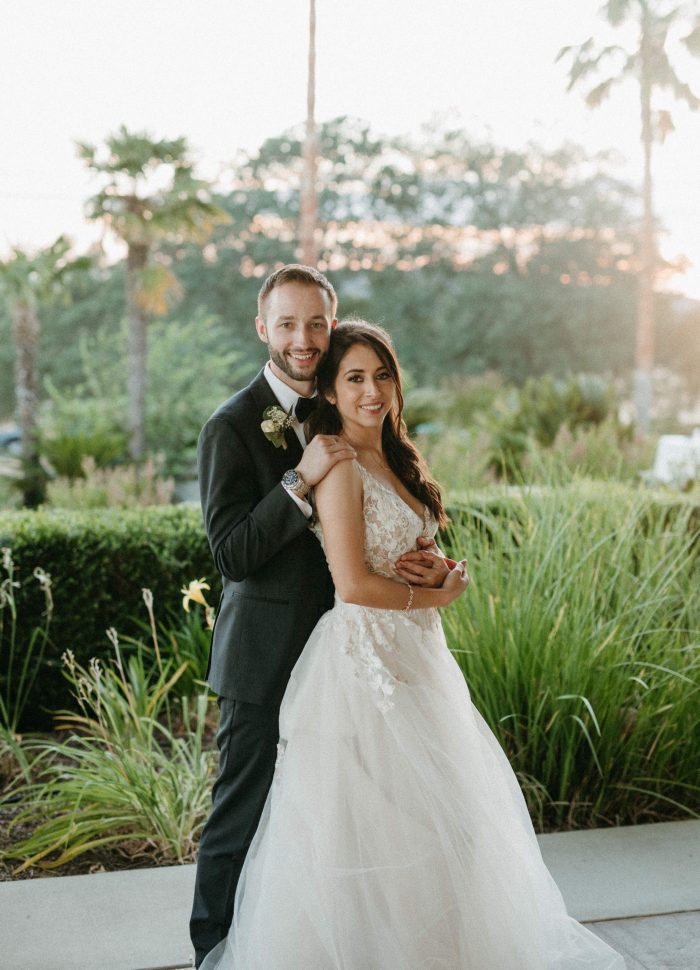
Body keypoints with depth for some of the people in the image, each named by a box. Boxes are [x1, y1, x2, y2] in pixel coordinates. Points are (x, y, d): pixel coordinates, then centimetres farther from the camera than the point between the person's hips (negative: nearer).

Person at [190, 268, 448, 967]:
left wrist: (429, 562, -12)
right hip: (264, 657, -6)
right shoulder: (232, 426, -12)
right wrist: (301, 480, -28)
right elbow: (232, 553, -18)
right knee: (241, 816, 5)